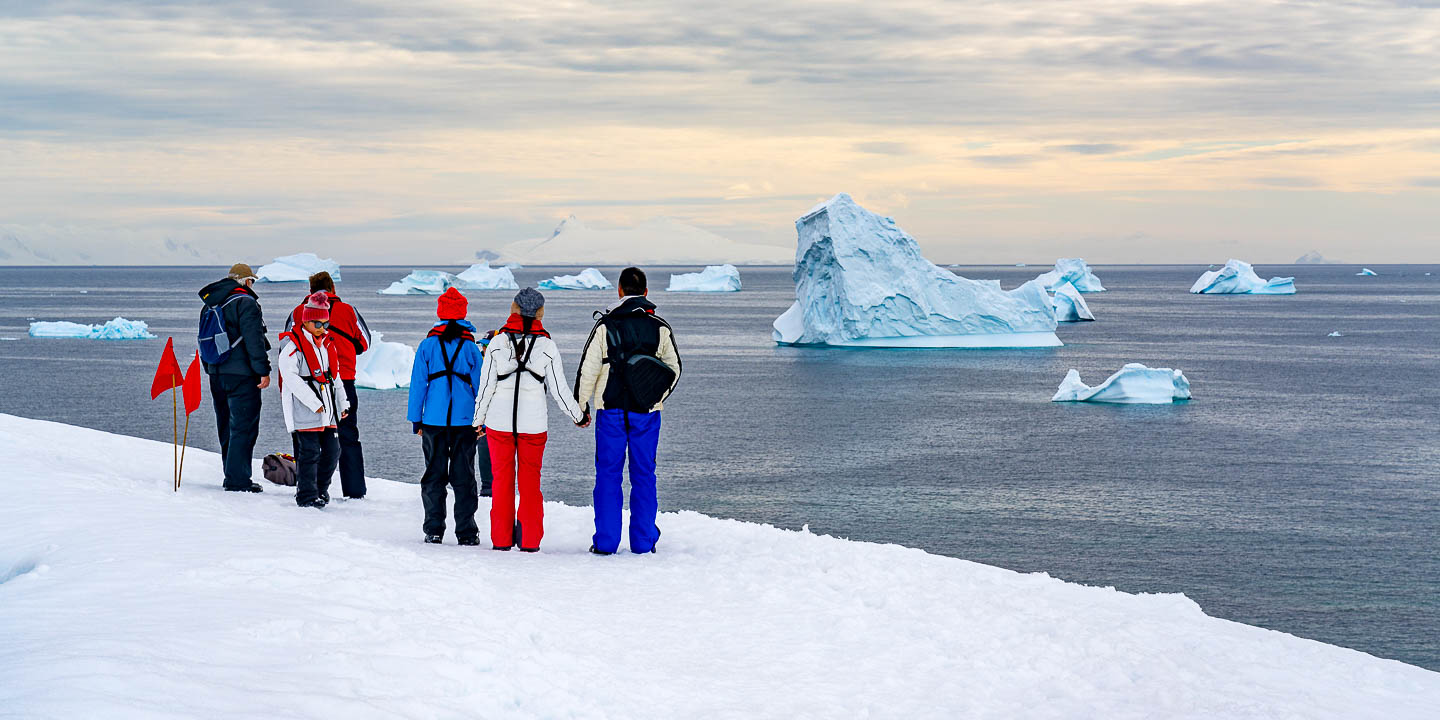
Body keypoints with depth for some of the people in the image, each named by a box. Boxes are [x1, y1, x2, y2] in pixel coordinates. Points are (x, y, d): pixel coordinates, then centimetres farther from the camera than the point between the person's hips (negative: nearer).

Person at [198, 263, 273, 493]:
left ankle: (233, 476, 21)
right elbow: (254, 340, -17)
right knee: (244, 427, -6)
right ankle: (237, 480, -10)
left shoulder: (209, 305, 16)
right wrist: (263, 370, -15)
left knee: (227, 427, 15)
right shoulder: (245, 302, -11)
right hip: (241, 374, -8)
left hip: (216, 373, 8)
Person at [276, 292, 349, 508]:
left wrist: (342, 404, 17)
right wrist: (313, 403, -19)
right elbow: (290, 377, -17)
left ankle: (320, 489, 23)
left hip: (327, 409, 7)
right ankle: (307, 495, 2)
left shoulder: (328, 344, 15)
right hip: (304, 410, -7)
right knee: (309, 452, -7)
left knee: (332, 450, 7)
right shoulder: (293, 345, -8)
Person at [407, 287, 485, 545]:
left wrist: (416, 419, 7)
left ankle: (433, 530, 7)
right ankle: (466, 532, 4)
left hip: (433, 420, 0)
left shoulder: (428, 345, 0)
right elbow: (480, 384, 3)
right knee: (463, 476, 4)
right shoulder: (471, 347, -1)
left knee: (434, 475, 8)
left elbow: (418, 383, 2)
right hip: (464, 419, 0)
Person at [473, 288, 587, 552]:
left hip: (499, 420, 0)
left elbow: (486, 385, -1)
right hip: (533, 422, 0)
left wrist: (479, 419, 9)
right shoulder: (547, 345, -4)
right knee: (530, 480, 8)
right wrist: (578, 417, 13)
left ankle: (501, 539, 11)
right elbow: (559, 389, -1)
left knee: (502, 479, 9)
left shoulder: (498, 342, -2)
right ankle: (529, 541, 7)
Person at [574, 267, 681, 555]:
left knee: (608, 474, 5)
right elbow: (674, 369, 7)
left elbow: (588, 369, -5)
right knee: (644, 474, 8)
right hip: (647, 412, 1)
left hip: (611, 410, -1)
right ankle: (643, 541, 9)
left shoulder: (605, 325, -6)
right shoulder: (660, 328, 0)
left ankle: (605, 542, 5)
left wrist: (581, 405, 7)